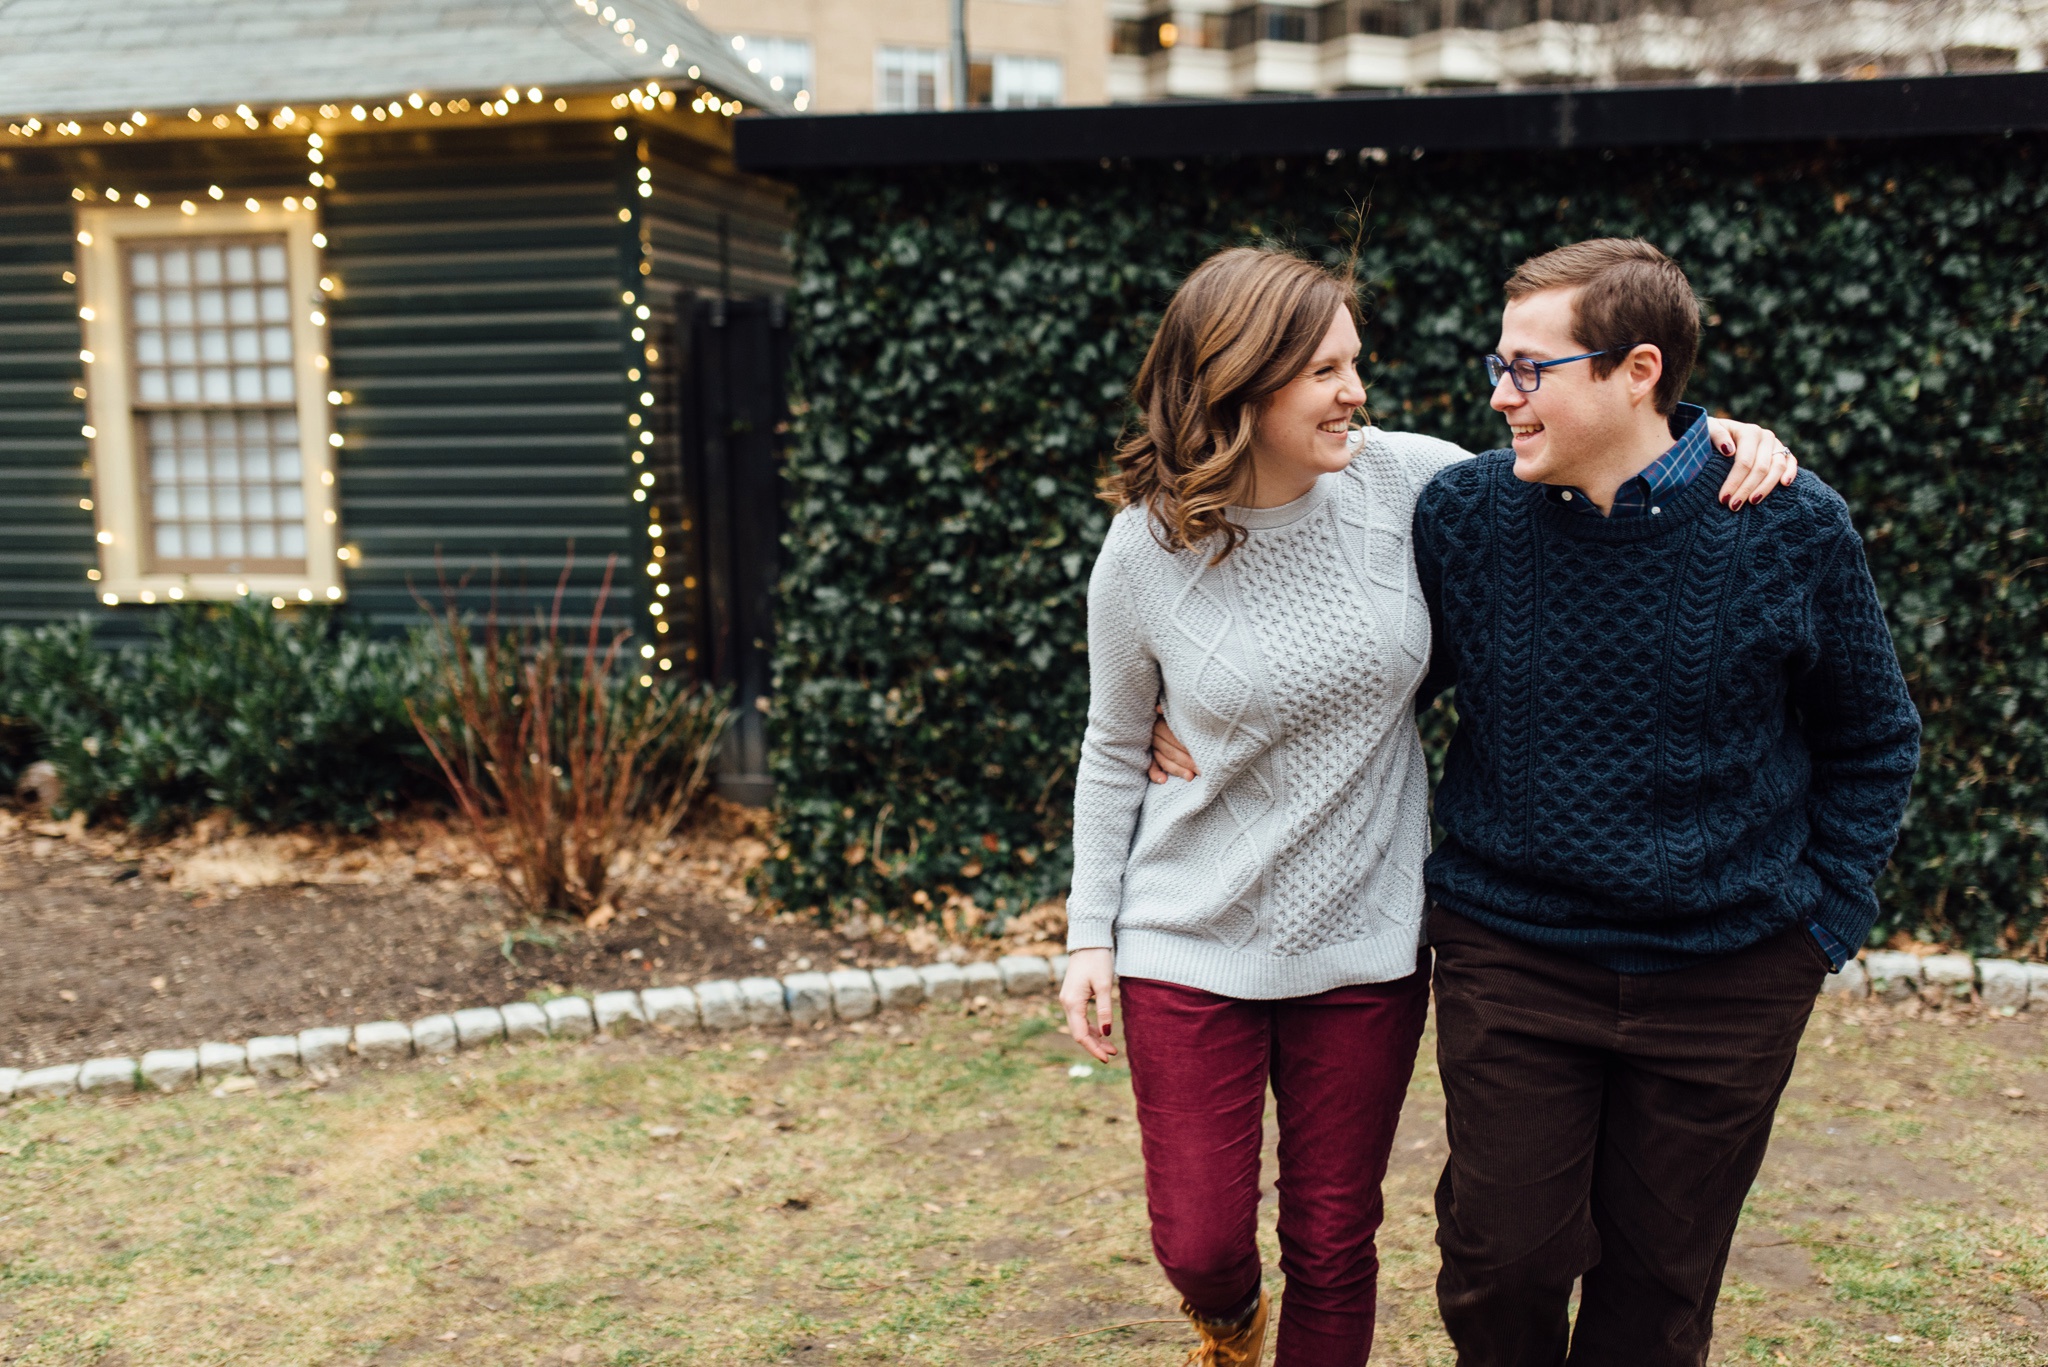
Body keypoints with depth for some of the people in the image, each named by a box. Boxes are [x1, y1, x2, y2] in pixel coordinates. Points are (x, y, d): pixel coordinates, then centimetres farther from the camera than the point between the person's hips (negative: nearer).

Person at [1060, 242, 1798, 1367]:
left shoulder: (1404, 482, -7)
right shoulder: (1147, 549, -9)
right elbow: (1116, 752, 2)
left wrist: (1710, 432, -8)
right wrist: (1091, 935, 2)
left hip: (1365, 943, 2)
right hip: (1192, 947, -1)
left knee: (1334, 1246, 10)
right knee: (1200, 1244, 5)